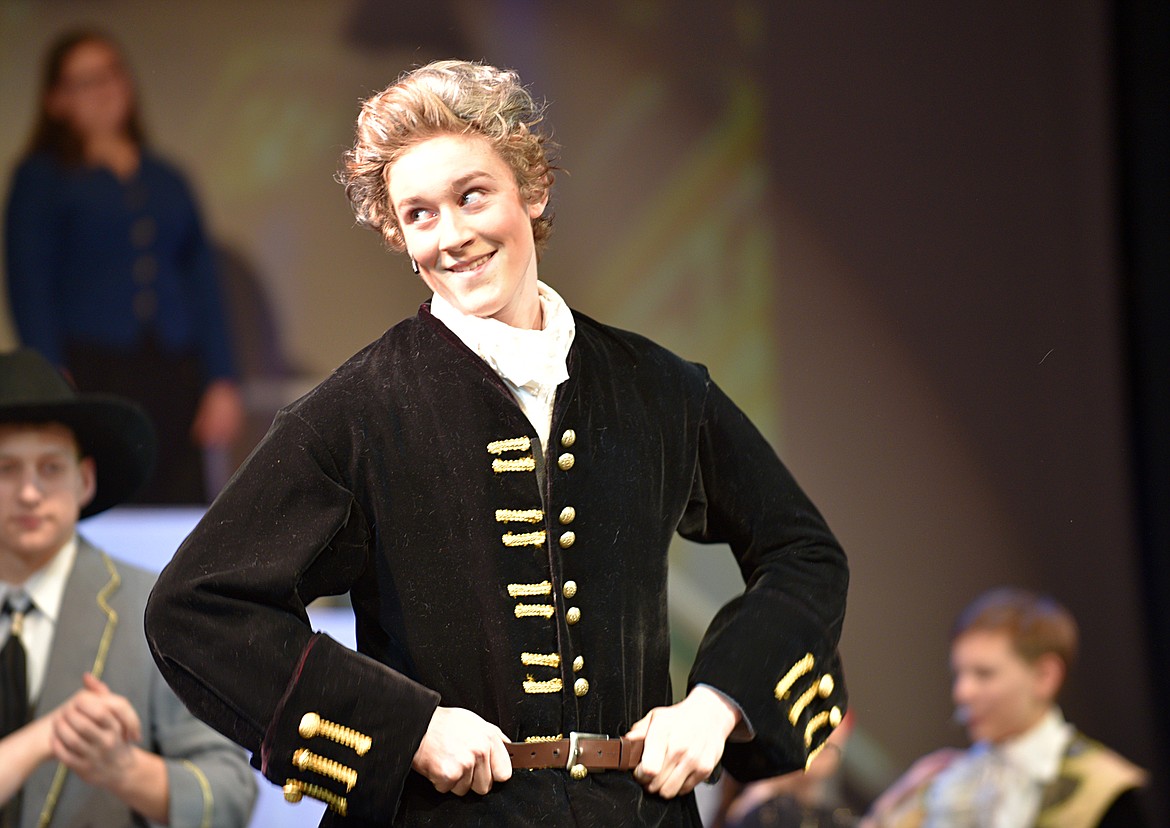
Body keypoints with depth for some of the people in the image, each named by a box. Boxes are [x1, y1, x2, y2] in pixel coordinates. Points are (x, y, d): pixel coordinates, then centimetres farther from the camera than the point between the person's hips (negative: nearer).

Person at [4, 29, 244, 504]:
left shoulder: (167, 181, 20)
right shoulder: (42, 177, 7)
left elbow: (204, 285, 17)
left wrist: (222, 383, 7)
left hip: (172, 376, 4)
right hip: (90, 372, -4)